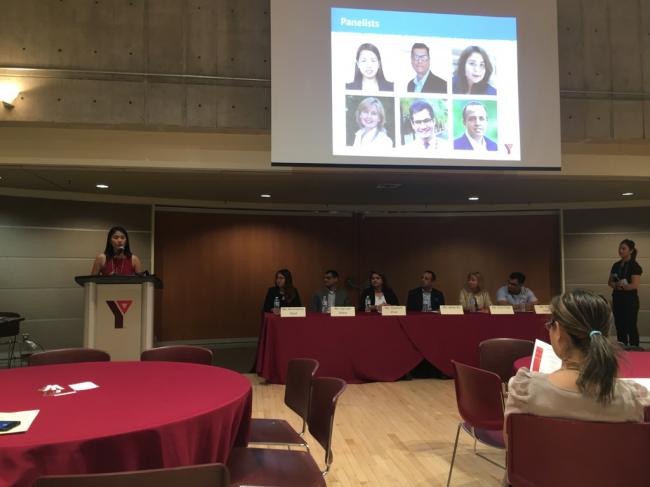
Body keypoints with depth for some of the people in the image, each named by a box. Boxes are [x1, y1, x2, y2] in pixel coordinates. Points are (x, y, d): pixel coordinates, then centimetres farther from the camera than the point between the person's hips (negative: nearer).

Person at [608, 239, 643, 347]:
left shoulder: (635, 266, -11)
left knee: (631, 327, -1)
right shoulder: (616, 265, 10)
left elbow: (634, 285, -18)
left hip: (630, 300, -7)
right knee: (619, 327, 11)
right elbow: (610, 282, 12)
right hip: (617, 299, 7)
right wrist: (617, 284, -9)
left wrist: (620, 286, -12)